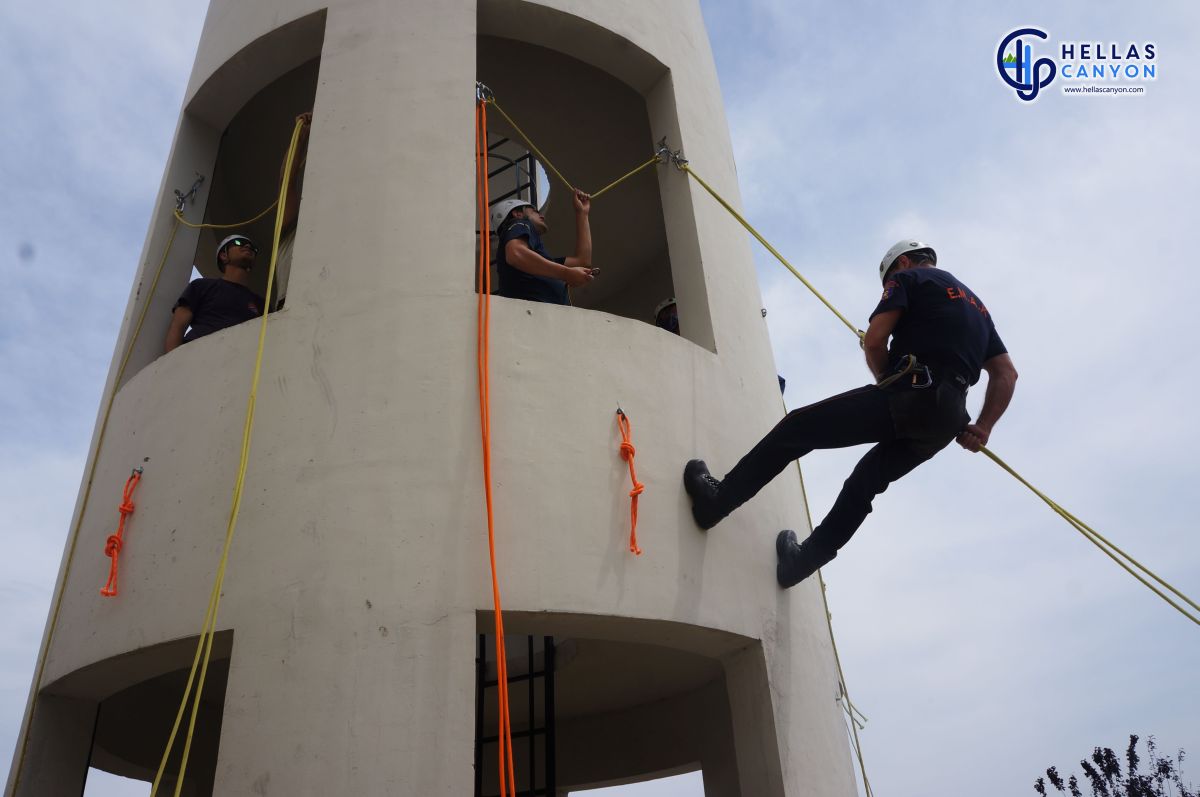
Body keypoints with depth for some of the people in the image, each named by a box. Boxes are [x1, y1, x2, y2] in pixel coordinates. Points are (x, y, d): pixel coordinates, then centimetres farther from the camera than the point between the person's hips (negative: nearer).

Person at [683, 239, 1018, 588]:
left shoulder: (908, 277, 11)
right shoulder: (976, 305, 32)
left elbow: (874, 341, -4)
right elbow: (1006, 372, 24)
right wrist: (982, 427, 17)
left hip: (910, 397, -8)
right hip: (946, 422, 8)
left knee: (796, 428, 1)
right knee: (864, 484, 21)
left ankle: (715, 500, 2)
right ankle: (801, 560, 25)